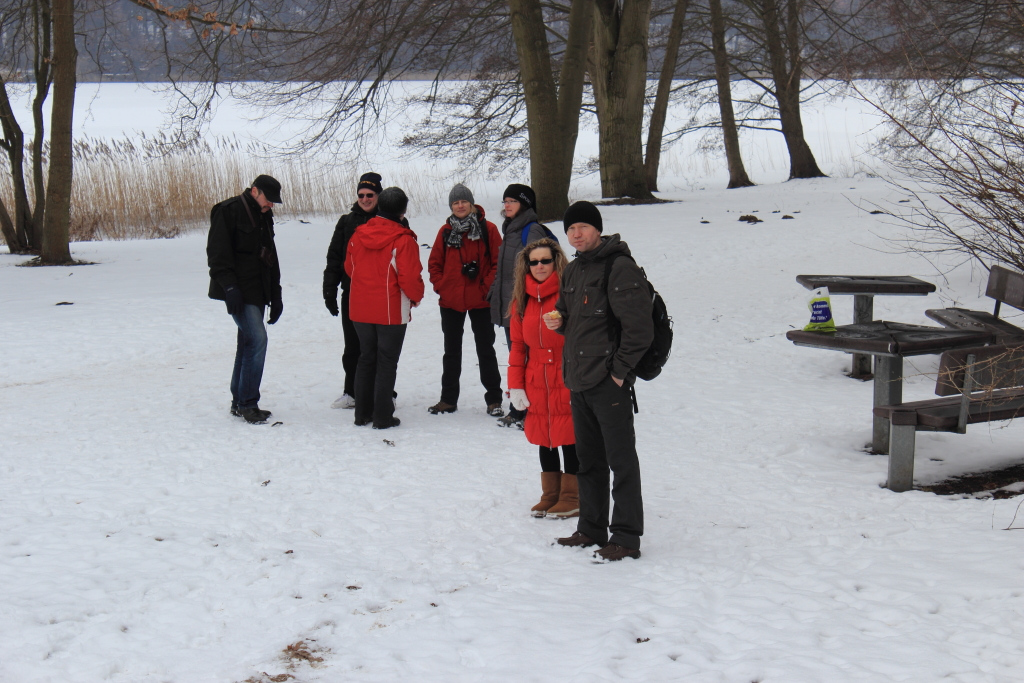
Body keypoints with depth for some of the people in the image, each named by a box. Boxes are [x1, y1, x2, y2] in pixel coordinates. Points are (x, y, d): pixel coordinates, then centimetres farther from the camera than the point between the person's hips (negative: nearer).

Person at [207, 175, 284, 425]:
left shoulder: (264, 216, 17)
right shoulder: (228, 211, -8)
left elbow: (270, 257, 24)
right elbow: (217, 252, -14)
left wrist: (275, 296, 19)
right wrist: (229, 286, -22)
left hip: (257, 292, 8)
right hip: (239, 291, -8)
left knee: (248, 343, 10)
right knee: (257, 339, -16)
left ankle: (239, 402, 18)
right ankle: (247, 403, -11)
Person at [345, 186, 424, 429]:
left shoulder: (358, 234, 2)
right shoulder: (403, 239, -16)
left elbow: (349, 268, 12)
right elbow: (410, 277, -18)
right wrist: (416, 297, 2)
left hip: (360, 310, 5)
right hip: (391, 311, -5)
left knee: (366, 359, 17)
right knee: (387, 362, 3)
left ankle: (363, 413, 21)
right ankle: (383, 416, 4)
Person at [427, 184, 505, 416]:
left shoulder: (487, 229, -4)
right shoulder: (446, 231, 5)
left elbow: (498, 262, -4)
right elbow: (434, 263, 10)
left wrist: (487, 287, -11)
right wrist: (441, 286, -2)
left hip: (480, 301, -3)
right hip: (451, 301, 3)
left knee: (485, 350, 4)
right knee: (451, 351, 12)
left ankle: (493, 399, 11)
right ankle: (448, 399, 21)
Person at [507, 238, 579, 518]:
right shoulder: (522, 299, 8)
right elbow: (518, 345, 11)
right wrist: (515, 385, 6)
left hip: (568, 382, -6)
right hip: (537, 384, 6)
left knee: (569, 439, 1)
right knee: (543, 439, 13)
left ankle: (572, 497, 12)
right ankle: (550, 495, 25)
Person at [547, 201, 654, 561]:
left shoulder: (619, 268, -13)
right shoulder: (573, 271, 15)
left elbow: (639, 327, -17)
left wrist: (620, 370, -15)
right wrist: (559, 320, 5)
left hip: (609, 383, -9)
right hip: (579, 382, 9)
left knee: (620, 460, -3)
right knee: (588, 459, 16)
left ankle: (626, 538, 2)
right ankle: (592, 528, 26)